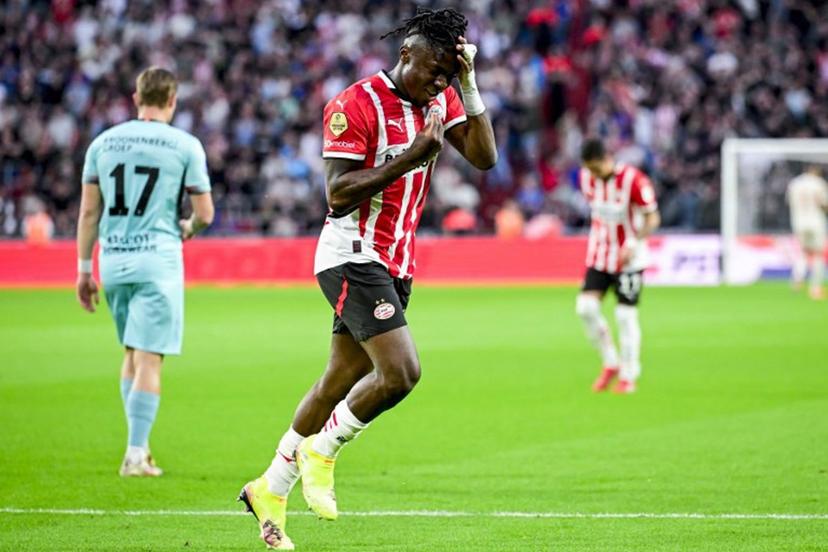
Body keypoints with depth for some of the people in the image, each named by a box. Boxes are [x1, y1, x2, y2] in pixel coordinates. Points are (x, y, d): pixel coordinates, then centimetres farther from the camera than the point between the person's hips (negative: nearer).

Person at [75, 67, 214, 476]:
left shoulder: (103, 143, 8)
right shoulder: (185, 146, -2)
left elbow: (88, 212, 8)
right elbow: (204, 213, 0)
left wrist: (84, 269, 13)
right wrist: (189, 229, 23)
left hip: (113, 259, 4)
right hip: (158, 258, -4)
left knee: (132, 354, 18)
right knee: (148, 361, -4)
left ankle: (139, 448, 18)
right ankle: (135, 454, -8)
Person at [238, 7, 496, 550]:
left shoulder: (443, 99, 8)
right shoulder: (357, 104, -14)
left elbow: (484, 157, -4)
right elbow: (338, 195, -18)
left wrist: (469, 81, -9)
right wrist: (409, 159, -25)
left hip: (396, 266, 8)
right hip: (354, 257, -8)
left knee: (341, 382, 12)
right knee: (401, 371, -20)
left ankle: (271, 492, 23)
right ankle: (320, 452, 1)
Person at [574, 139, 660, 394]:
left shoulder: (633, 180, -20)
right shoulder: (587, 178, -3)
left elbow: (652, 218, -15)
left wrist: (634, 243, -28)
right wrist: (599, 237, 13)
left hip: (629, 258, -5)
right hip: (599, 256, 5)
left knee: (626, 315, -3)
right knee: (586, 307, -9)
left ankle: (628, 376, 11)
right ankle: (610, 363, 9)